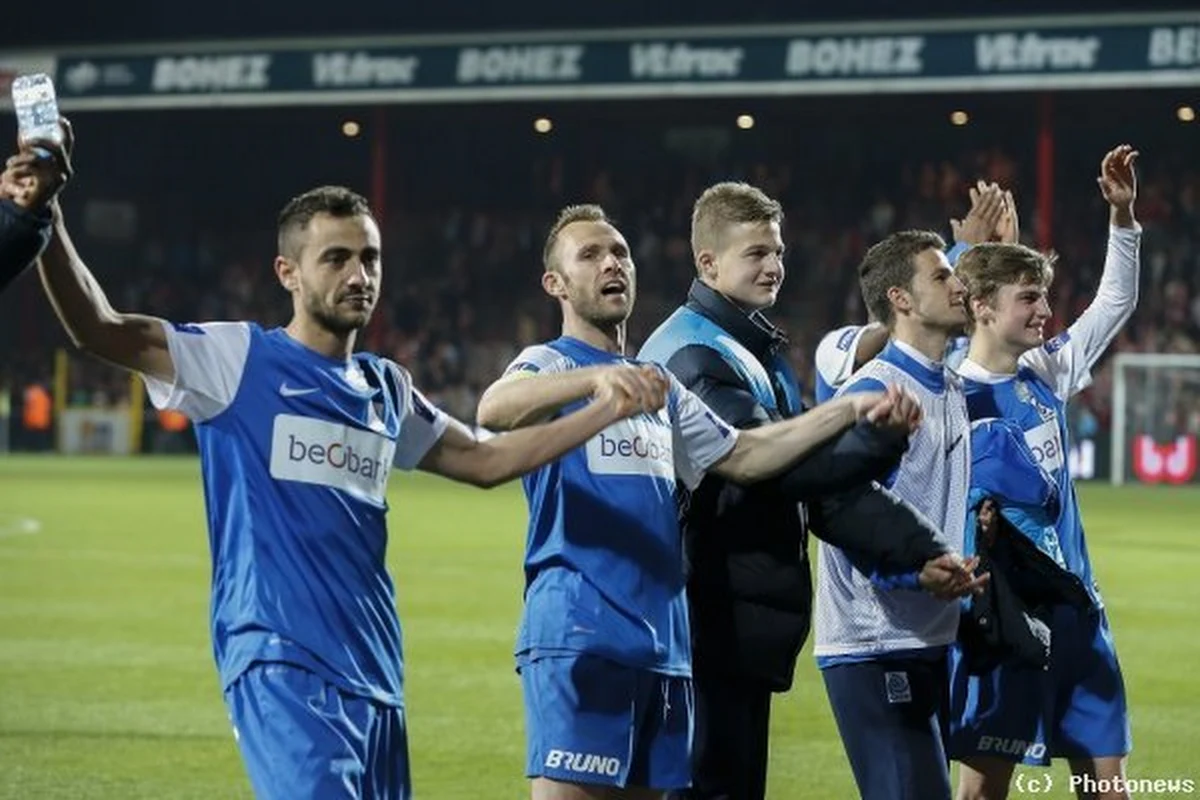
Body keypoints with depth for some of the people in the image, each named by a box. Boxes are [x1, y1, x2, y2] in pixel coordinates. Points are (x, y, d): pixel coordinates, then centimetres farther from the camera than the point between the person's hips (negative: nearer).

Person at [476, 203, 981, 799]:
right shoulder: (550, 364, 0)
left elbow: (743, 455, 25)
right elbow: (494, 410, -23)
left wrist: (852, 410, 16)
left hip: (663, 638, 7)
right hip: (577, 633, -7)